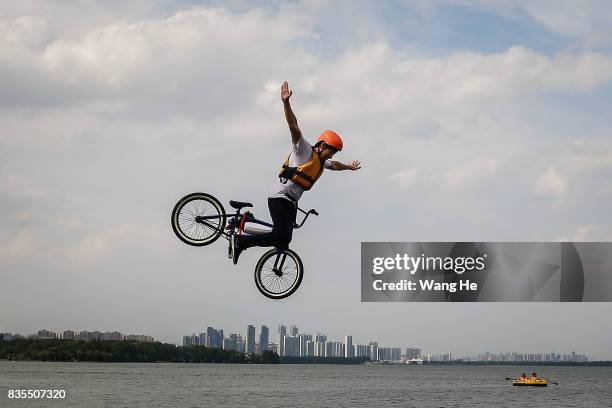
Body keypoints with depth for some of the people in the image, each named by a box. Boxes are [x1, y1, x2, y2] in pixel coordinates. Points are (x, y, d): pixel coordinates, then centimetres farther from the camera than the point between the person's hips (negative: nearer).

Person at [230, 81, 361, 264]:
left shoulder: (321, 162, 18)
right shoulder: (304, 150, -6)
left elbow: (334, 165, 43)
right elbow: (293, 125, -19)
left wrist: (349, 166, 60)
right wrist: (286, 102, -32)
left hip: (291, 203, 9)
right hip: (279, 198, -9)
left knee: (284, 240, 1)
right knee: (281, 237, -21)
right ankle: (240, 241, -14)